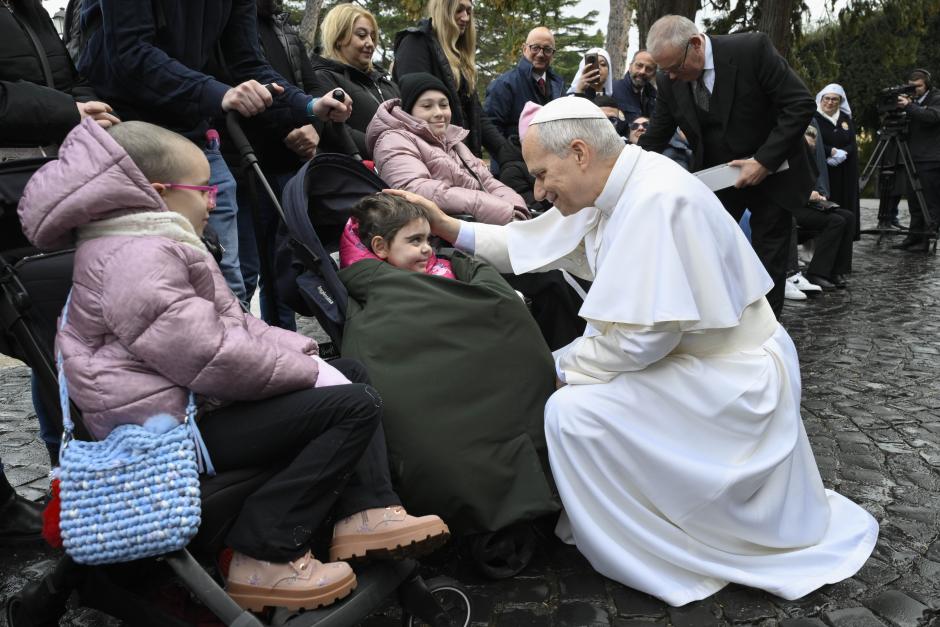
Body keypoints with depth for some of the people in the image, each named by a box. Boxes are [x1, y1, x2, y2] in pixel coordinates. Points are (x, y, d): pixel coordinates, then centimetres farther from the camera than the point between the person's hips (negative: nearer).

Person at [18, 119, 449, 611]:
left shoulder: (154, 244, 16)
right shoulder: (139, 258, -19)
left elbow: (233, 323, 15)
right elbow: (210, 356, -27)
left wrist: (302, 353, 0)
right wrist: (309, 373, -15)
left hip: (196, 398, 11)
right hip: (174, 424, -11)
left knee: (351, 372, 13)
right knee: (355, 406, -18)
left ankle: (365, 513, -1)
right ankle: (266, 556, -13)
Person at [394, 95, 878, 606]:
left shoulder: (657, 200, -27)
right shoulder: (613, 191, 1)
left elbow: (645, 333, -28)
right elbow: (533, 244, 7)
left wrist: (559, 368, -15)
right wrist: (451, 229, 2)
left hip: (731, 380, -9)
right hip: (682, 354, 10)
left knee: (572, 411, -18)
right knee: (574, 378, 11)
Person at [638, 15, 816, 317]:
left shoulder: (752, 49, -21)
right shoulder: (669, 81, -8)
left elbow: (801, 104, -18)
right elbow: (655, 138, 0)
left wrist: (764, 161, -23)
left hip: (770, 174, -3)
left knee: (768, 262, 5)